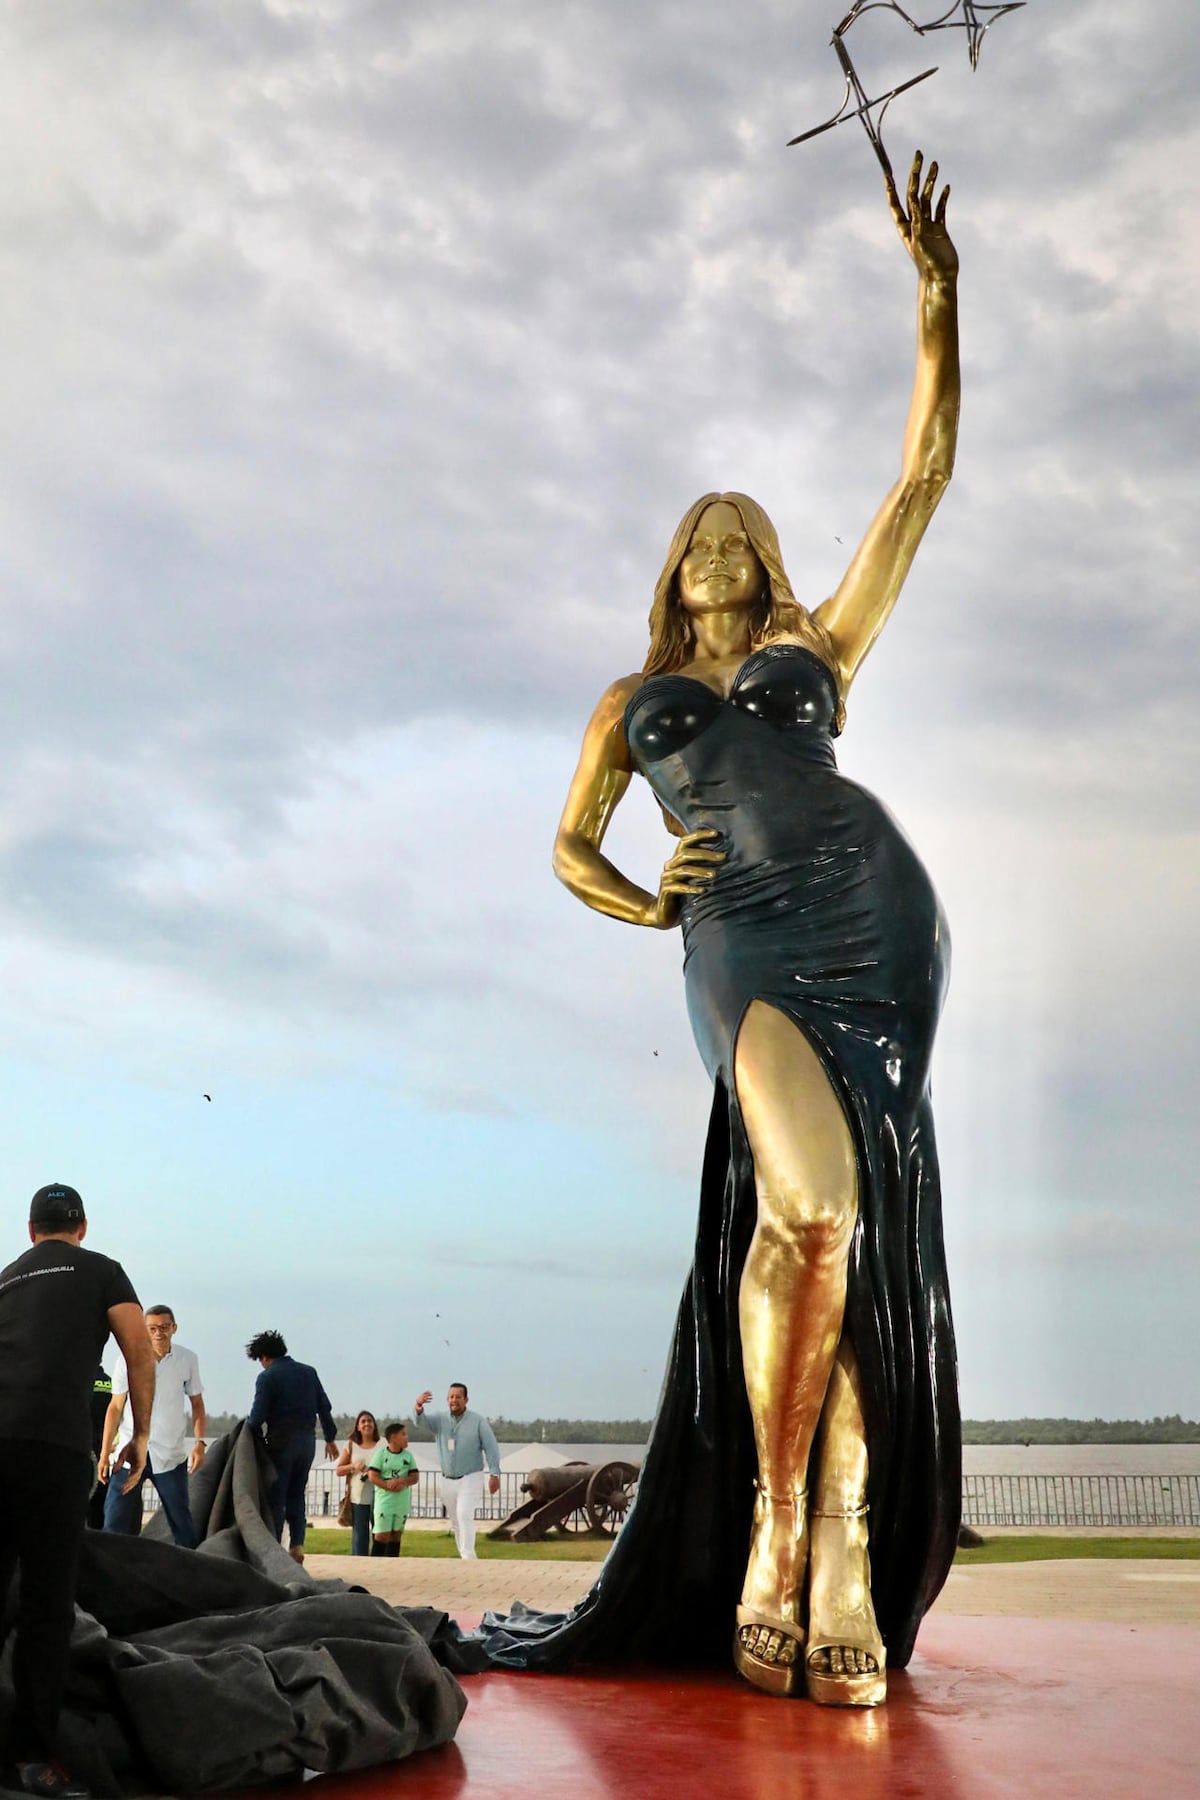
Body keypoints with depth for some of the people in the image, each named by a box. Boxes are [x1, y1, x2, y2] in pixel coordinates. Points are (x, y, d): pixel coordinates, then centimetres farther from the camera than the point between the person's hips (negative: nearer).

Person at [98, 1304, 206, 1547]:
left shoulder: (188, 1360, 1)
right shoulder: (128, 1360, -2)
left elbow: (196, 1403, 9)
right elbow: (115, 1408, 4)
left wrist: (199, 1442, -5)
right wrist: (105, 1452, 0)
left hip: (171, 1455, 1)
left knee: (181, 1522, 5)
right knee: (114, 1522, -3)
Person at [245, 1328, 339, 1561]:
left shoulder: (267, 1377, -9)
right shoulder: (308, 1372, 9)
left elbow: (258, 1416, -14)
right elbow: (324, 1407, 9)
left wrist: (249, 1422, 9)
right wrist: (330, 1438, 16)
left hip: (281, 1441, -5)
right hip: (307, 1441, 5)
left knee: (276, 1497, 3)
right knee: (297, 1495, 14)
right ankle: (297, 1545, 6)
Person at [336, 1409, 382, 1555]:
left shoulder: (383, 1444, 5)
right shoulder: (351, 1445, 10)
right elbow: (338, 1470, 11)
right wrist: (353, 1466, -7)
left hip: (378, 1496, -1)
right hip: (358, 1497, 1)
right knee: (359, 1535, 3)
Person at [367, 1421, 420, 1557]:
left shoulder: (408, 1455, 7)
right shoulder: (380, 1454, -4)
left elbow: (415, 1477, 4)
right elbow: (373, 1476, -10)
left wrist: (401, 1481, -16)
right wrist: (389, 1486, -20)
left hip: (402, 1502, 4)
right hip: (384, 1500, -4)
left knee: (396, 1534, 7)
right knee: (382, 1535, -8)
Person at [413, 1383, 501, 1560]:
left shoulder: (478, 1421, -6)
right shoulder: (440, 1419, 0)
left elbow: (491, 1447, -6)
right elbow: (421, 1420, -20)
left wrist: (495, 1474, -16)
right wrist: (419, 1407, -44)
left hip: (471, 1478, -4)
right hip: (448, 1480, 4)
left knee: (464, 1515, -22)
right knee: (456, 1522, 12)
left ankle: (468, 1557, -25)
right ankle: (467, 1558, 24)